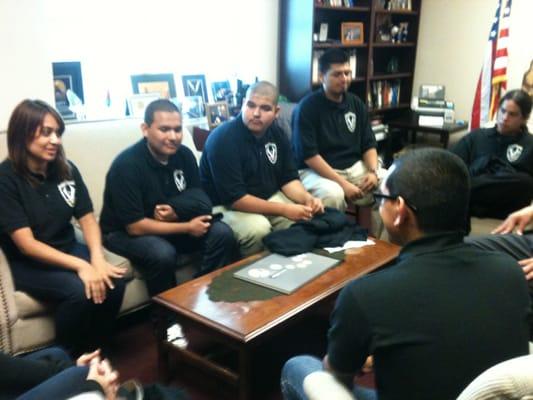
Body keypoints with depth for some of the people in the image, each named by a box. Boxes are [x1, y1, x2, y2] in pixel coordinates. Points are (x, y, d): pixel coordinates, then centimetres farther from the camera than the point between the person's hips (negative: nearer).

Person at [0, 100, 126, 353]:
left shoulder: (67, 169, 1)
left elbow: (87, 218, 1)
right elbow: (26, 245, -20)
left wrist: (97, 258, -19)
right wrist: (81, 265, -30)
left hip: (68, 250, 5)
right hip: (26, 263, -5)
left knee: (113, 283, -22)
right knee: (80, 291, -31)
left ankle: (93, 350, 1)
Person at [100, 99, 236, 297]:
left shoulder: (184, 154, -6)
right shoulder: (126, 165, -23)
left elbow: (202, 202, -1)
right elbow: (135, 227, -24)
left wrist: (175, 211, -22)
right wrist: (187, 227, -21)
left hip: (171, 225, 6)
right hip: (124, 232, -5)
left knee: (222, 233, -15)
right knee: (163, 254, -35)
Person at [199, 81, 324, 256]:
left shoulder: (277, 134, 0)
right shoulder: (223, 139, -22)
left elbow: (288, 179, 5)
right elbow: (234, 199, -26)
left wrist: (307, 199, -17)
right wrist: (284, 210, -27)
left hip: (268, 198, 6)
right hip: (225, 206, -6)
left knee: (303, 219, -14)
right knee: (258, 229, -33)